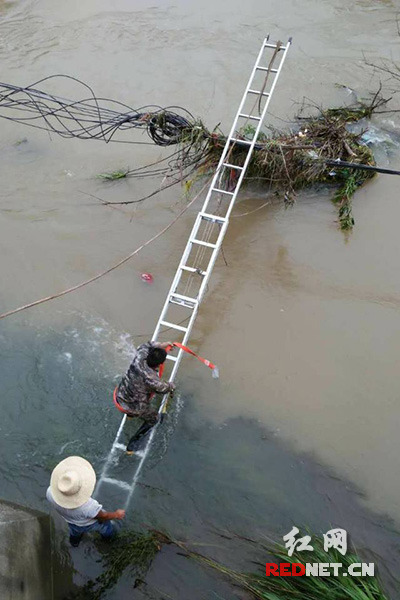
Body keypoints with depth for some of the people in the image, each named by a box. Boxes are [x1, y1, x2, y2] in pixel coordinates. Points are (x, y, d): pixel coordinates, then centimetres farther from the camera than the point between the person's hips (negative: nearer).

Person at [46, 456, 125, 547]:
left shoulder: (50, 493, -39)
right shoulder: (88, 506, -47)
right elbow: (102, 516, -25)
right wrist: (116, 514, -5)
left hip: (71, 520, 3)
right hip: (92, 522, -3)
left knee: (75, 529, 38)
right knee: (105, 525, 32)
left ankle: (75, 541, 69)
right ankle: (108, 535, 63)